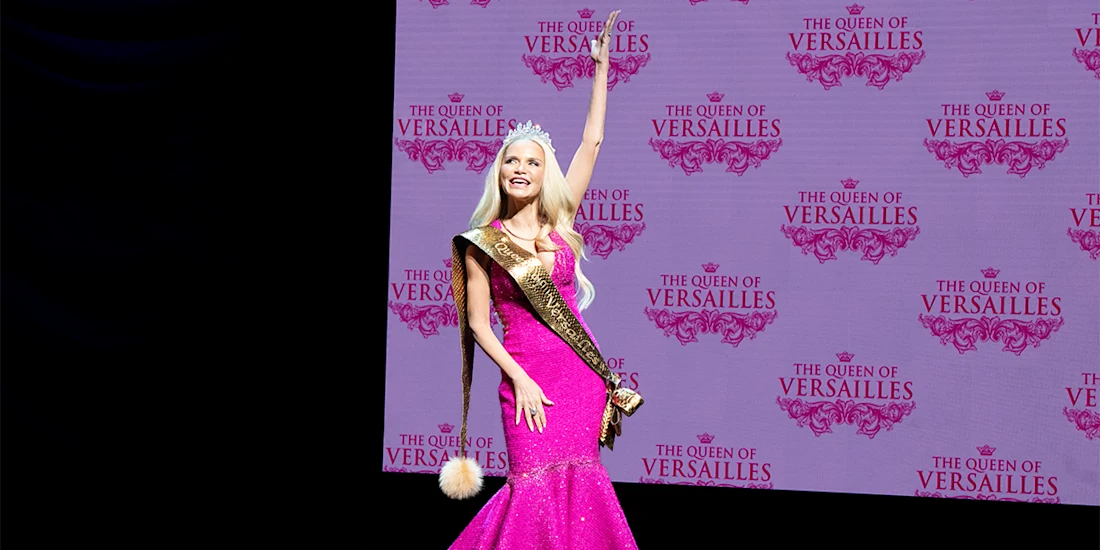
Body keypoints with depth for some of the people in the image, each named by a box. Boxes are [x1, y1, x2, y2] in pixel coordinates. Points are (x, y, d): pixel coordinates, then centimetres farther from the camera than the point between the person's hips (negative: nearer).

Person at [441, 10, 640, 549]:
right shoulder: (482, 243, -2)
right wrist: (519, 379, -12)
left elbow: (591, 141, 5)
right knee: (537, 487, -9)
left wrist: (601, 65, 3)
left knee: (575, 482, 3)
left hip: (581, 369, 3)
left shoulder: (559, 224, 5)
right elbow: (478, 323, -2)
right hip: (525, 375, -3)